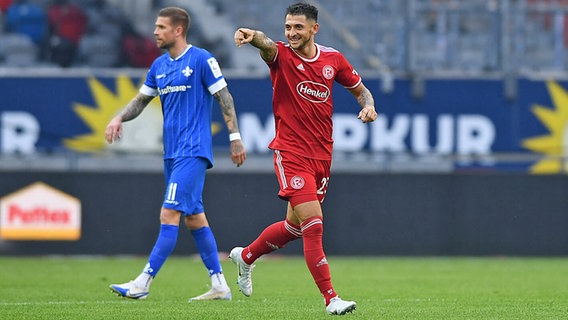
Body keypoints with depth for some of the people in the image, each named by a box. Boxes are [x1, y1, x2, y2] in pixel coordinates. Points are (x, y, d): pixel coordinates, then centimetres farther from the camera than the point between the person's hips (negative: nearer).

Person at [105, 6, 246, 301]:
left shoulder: (201, 59, -8)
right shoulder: (159, 65, 13)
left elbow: (225, 99, -6)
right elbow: (141, 99, 19)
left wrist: (235, 138, -8)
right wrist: (119, 118, 1)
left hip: (193, 152, -8)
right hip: (172, 153, 8)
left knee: (169, 214, -14)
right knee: (194, 219, 9)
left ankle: (143, 283, -17)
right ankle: (220, 286, 13)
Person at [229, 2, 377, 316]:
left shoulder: (332, 59, 5)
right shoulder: (281, 55, -7)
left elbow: (360, 90, 17)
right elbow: (266, 44, -32)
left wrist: (368, 106, -6)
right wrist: (253, 36, -55)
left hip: (322, 156, 5)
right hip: (291, 153, -5)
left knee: (295, 227, 17)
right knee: (314, 225, -16)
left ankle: (245, 256, 43)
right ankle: (331, 299, -13)